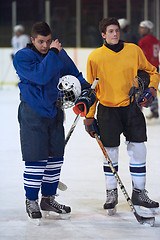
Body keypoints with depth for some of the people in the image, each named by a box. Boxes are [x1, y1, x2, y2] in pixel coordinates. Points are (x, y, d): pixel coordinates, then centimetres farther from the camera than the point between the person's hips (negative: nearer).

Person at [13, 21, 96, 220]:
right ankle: (31, 201, 6)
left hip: (54, 111, 6)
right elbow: (40, 76, -27)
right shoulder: (22, 57, -12)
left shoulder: (59, 53, 5)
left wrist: (85, 90, -2)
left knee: (55, 157, 11)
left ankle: (48, 199, 24)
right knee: (36, 158, -8)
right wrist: (52, 54, -22)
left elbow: (74, 74, 15)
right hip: (32, 113, -6)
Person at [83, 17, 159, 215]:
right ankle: (111, 193, 19)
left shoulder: (134, 50, 0)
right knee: (110, 152, 3)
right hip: (107, 110, -1)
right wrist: (89, 117, 2)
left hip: (131, 107, 2)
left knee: (138, 150, 0)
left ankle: (139, 193, 14)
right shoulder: (95, 57, -4)